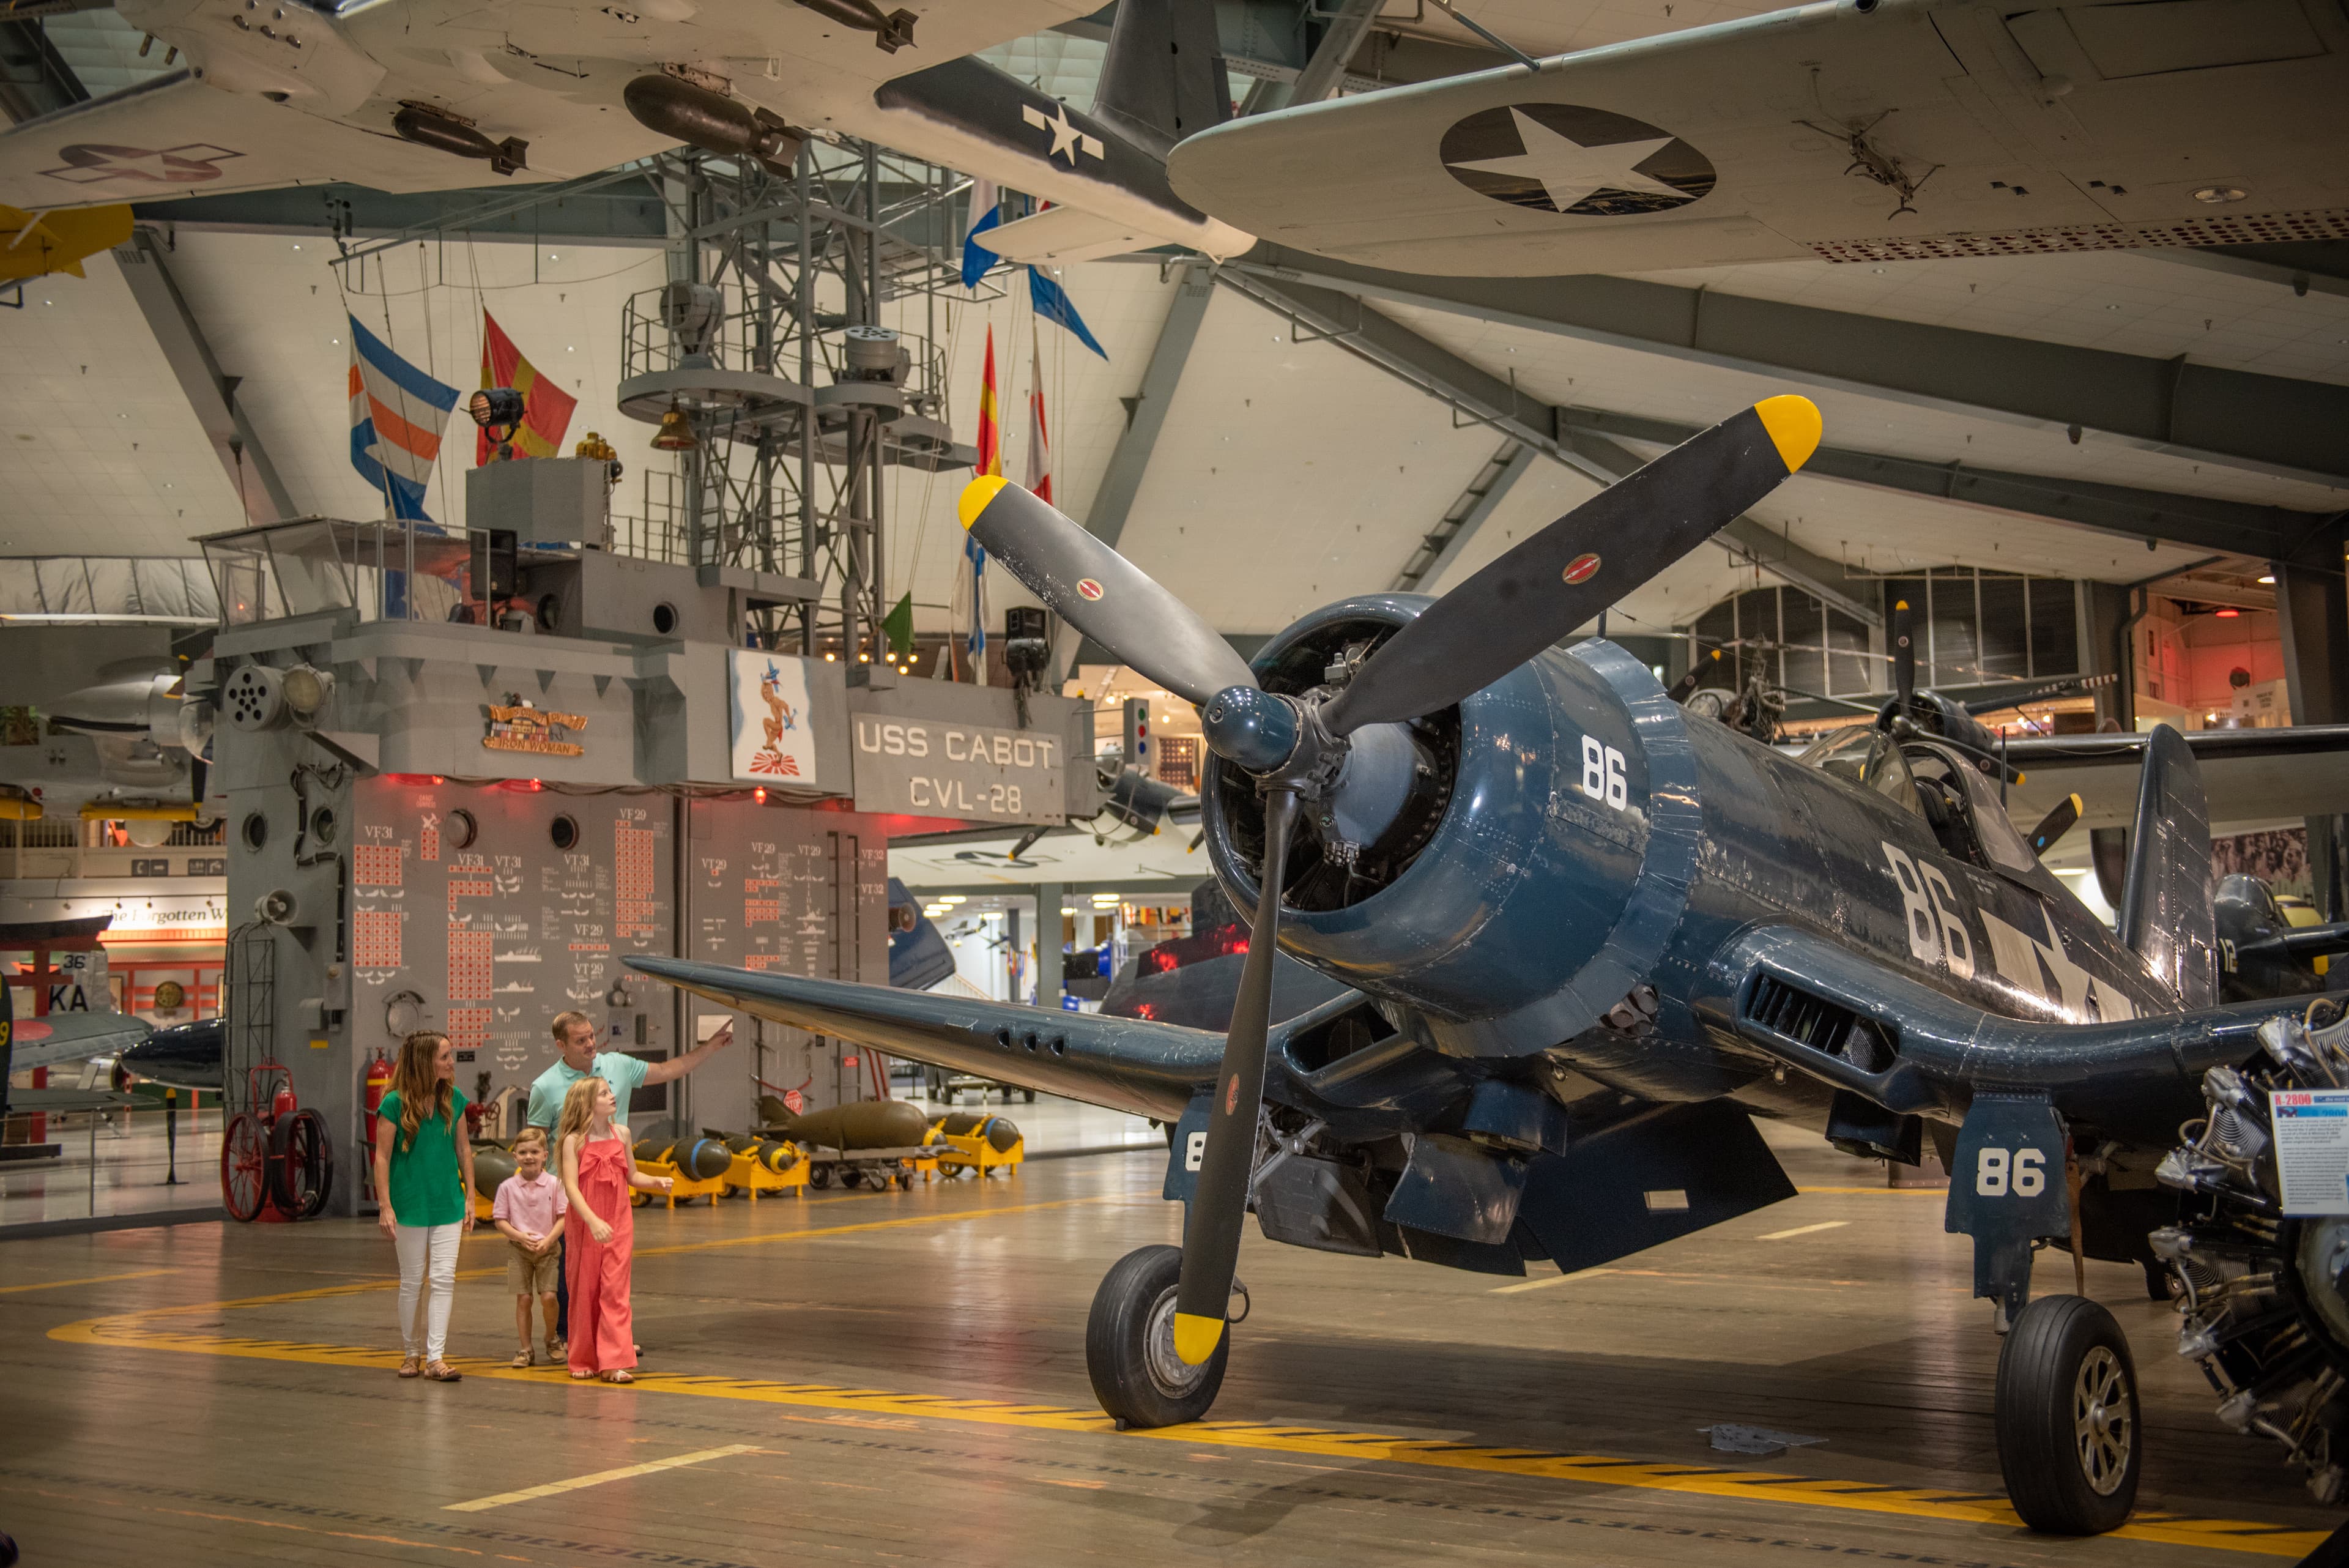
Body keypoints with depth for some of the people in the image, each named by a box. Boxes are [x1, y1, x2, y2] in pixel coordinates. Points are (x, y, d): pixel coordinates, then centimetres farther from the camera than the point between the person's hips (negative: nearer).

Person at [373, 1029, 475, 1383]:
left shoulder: (453, 1100, 2)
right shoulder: (396, 1103, -11)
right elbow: (382, 1156, -8)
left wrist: (470, 1197, 8)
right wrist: (385, 1206, -12)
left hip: (448, 1204, 3)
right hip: (410, 1205, -3)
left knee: (444, 1279, -4)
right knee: (412, 1281, 8)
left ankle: (435, 1357, -2)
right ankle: (410, 1353, 24)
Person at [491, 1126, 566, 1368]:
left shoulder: (554, 1185, -4)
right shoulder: (508, 1187, -1)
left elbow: (564, 1217, -4)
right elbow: (500, 1220, 1)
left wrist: (549, 1240, -16)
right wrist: (521, 1237, -13)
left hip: (547, 1249, -1)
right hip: (519, 1250, 1)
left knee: (548, 1297, -10)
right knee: (523, 1299, 0)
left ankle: (553, 1340, 14)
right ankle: (525, 1349, 10)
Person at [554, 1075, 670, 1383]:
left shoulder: (621, 1133, 4)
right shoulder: (574, 1140, -9)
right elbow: (571, 1187, -18)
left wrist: (657, 1181, -6)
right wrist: (593, 1221, -29)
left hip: (618, 1223, 3)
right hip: (583, 1225, -3)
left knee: (615, 1290, -4)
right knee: (584, 1292, 7)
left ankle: (613, 1363, -7)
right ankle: (584, 1361, 20)